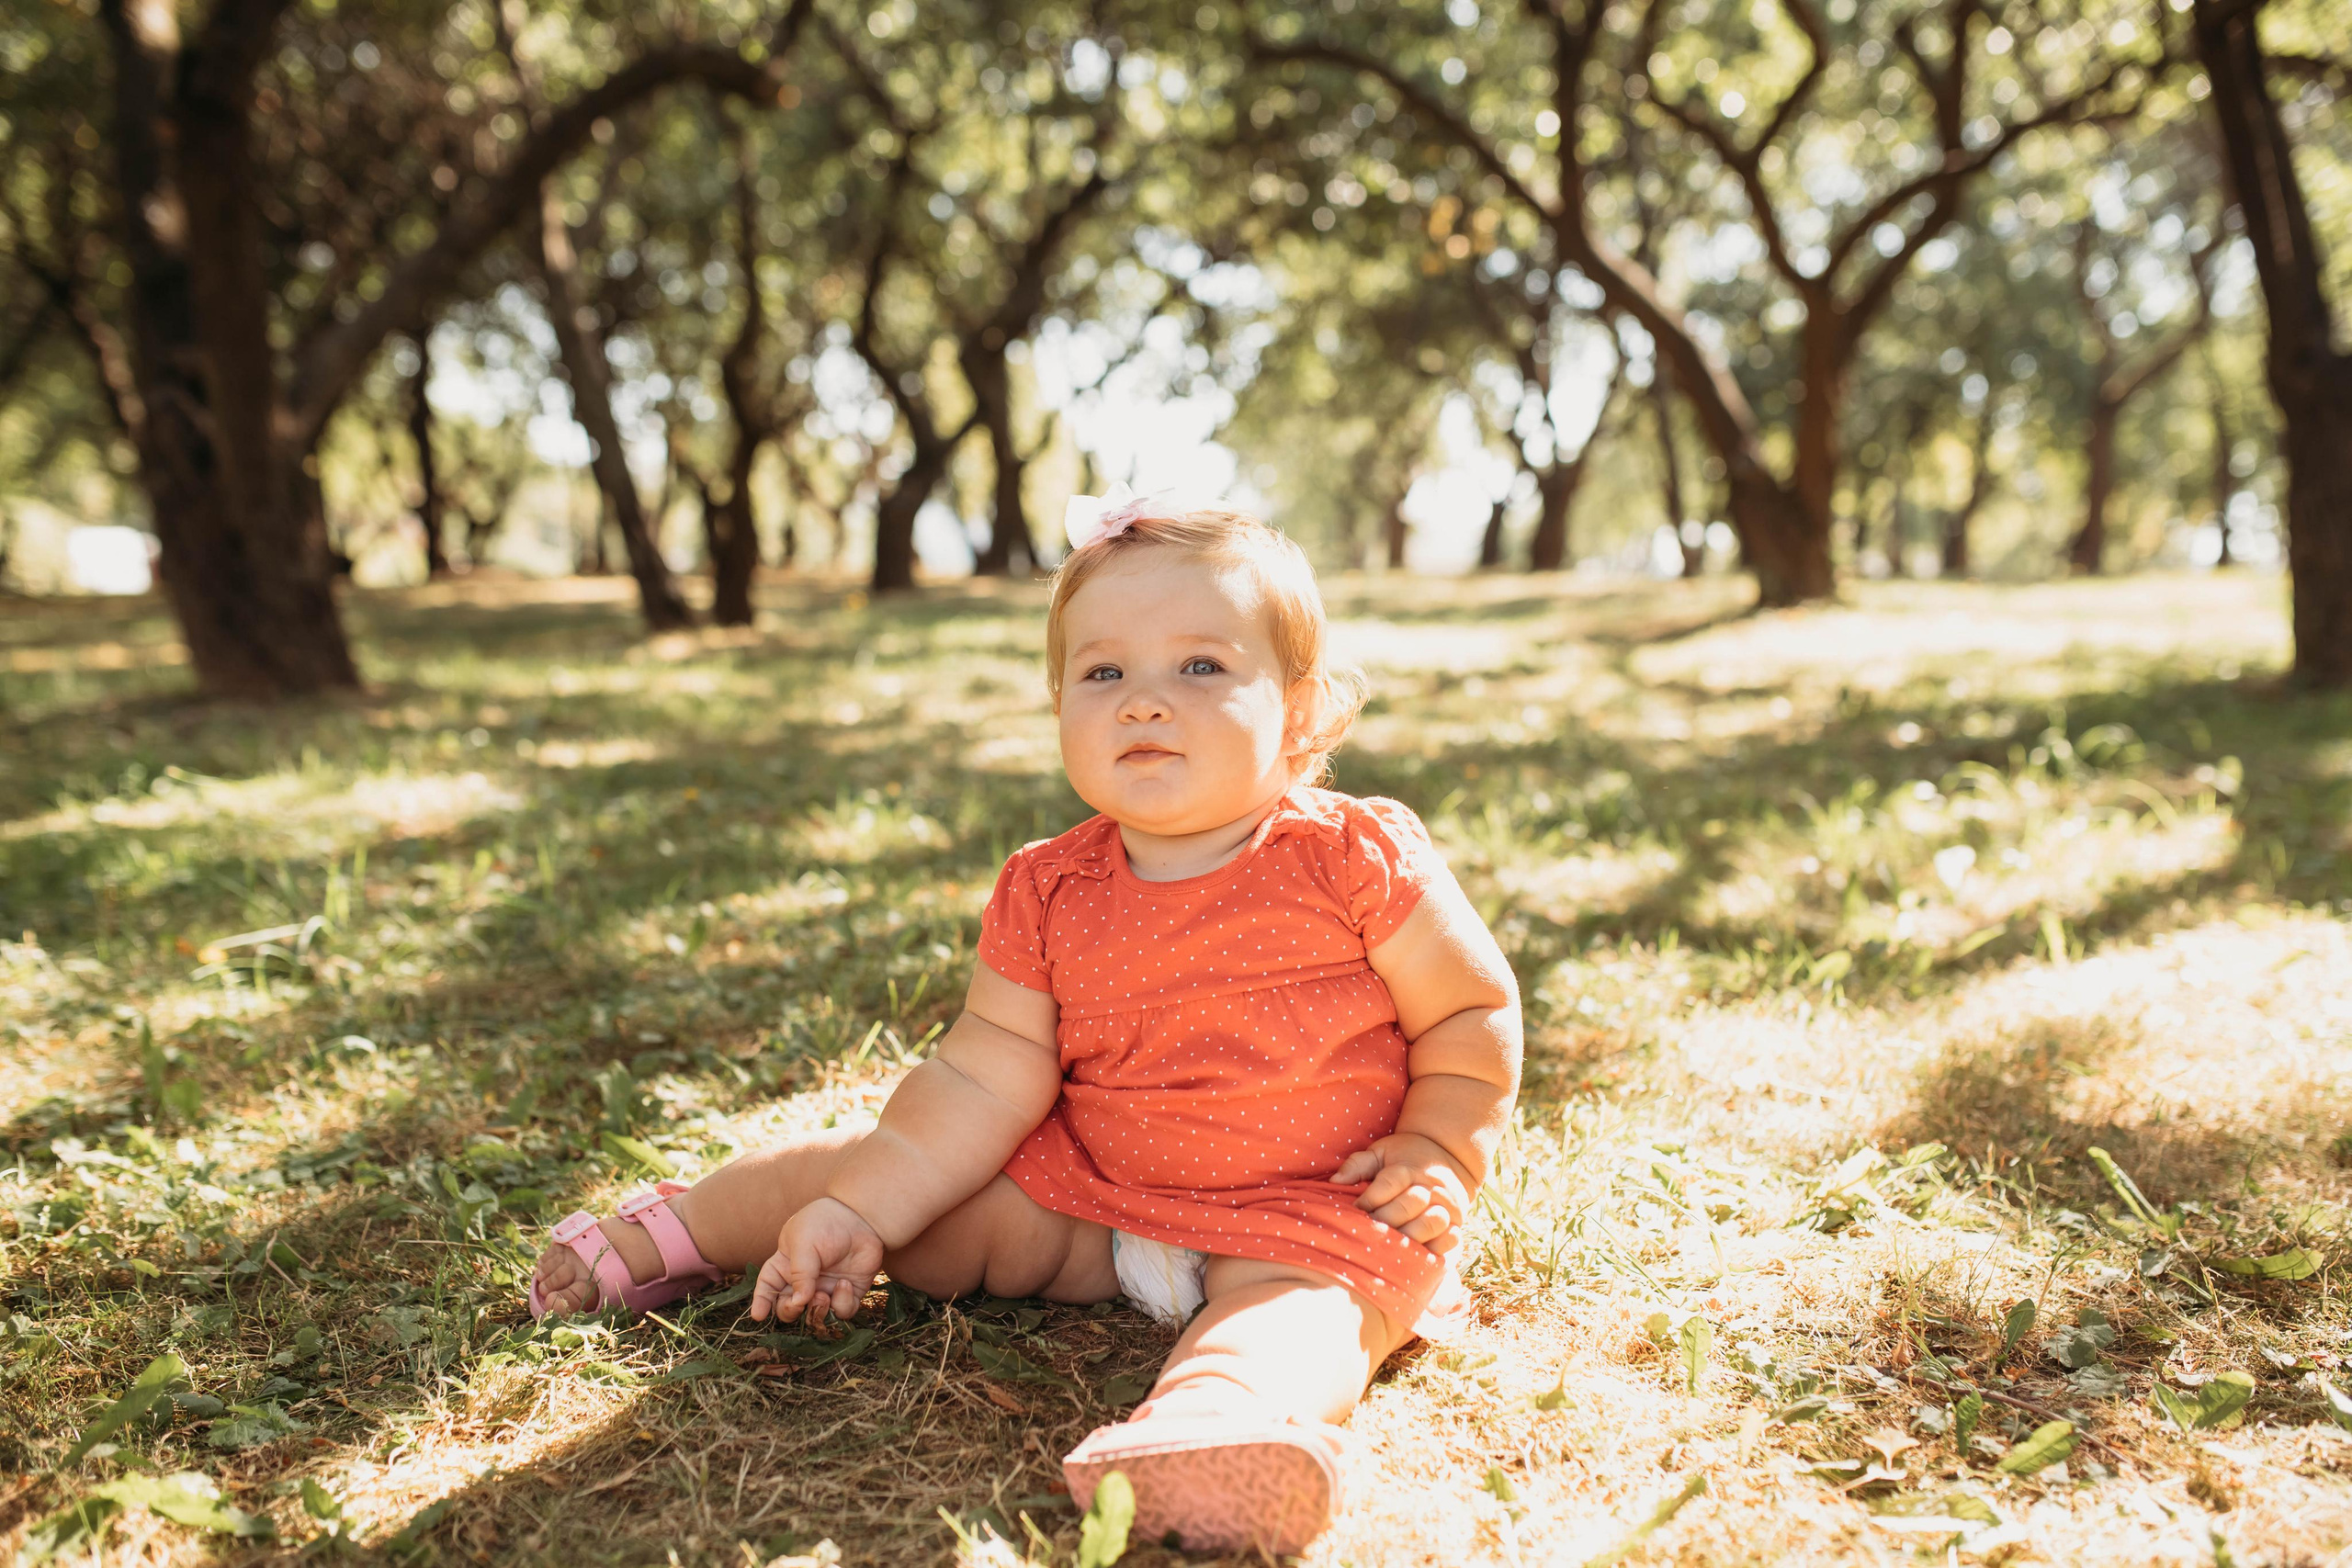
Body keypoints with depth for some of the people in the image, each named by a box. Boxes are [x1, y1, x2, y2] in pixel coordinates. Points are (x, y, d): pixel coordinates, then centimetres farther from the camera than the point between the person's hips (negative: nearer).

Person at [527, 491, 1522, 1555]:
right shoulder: (1049, 897, -4)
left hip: (1309, 1214, -3)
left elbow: (1474, 1009, -2)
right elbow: (985, 1081, -3)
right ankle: (673, 1233, 25)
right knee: (866, 1169, 1)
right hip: (1088, 1196, 4)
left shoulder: (1358, 861, -13)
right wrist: (857, 1212, -10)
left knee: (1292, 1308, -37)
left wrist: (1441, 1151, -15)